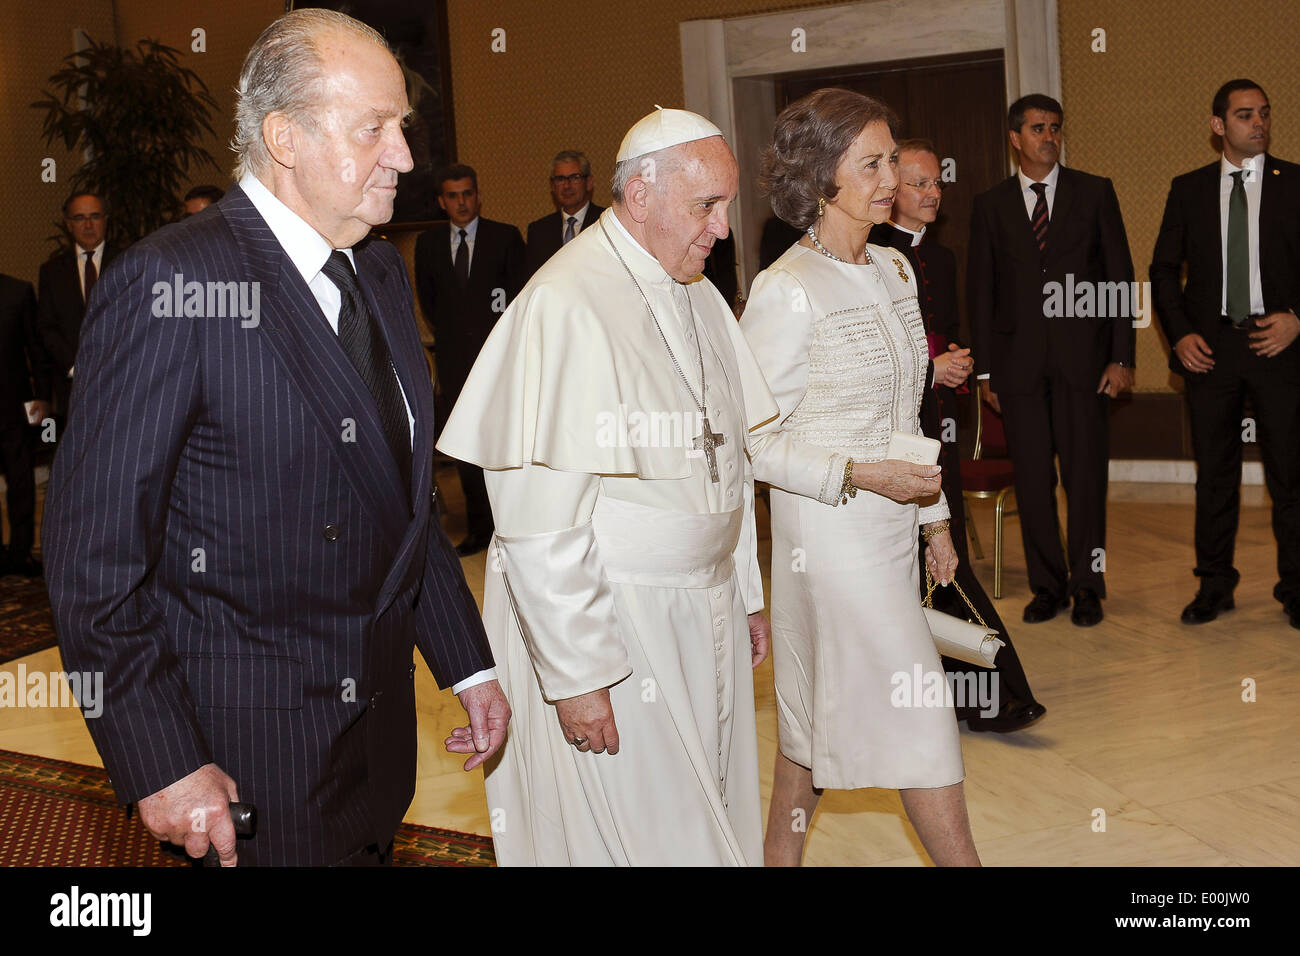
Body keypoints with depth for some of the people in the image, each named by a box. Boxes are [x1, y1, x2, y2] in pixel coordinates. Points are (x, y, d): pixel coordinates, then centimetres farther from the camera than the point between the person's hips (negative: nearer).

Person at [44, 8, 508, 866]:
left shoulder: (383, 272, 8)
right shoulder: (171, 280, -17)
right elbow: (93, 548, -17)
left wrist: (468, 663, 13)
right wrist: (161, 764, -19)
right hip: (245, 754, -7)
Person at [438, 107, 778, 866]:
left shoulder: (699, 295, 10)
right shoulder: (567, 305, -19)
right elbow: (539, 520, -21)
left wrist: (748, 595, 18)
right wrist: (576, 674, -19)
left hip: (708, 621, 8)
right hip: (612, 629, -8)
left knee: (715, 823, 15)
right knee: (640, 837, 3)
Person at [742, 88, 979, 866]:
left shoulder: (894, 270, 9)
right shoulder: (786, 291, -16)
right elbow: (752, 441, -14)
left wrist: (934, 515, 16)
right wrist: (857, 476, -21)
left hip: (891, 525, 8)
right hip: (829, 532, -7)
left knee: (820, 714, 17)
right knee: (919, 715, 0)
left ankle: (781, 853, 32)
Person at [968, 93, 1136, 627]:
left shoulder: (1095, 193, 7)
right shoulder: (990, 206, 9)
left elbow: (1120, 276, 4)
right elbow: (980, 290, 9)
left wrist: (1122, 357, -3)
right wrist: (985, 369, 4)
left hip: (1082, 357, -1)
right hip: (1019, 361, 1)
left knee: (1086, 476, 0)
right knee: (1032, 480, 4)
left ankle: (1087, 587, 12)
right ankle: (1047, 586, 16)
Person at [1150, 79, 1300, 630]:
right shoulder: (1188, 189, 9)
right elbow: (1164, 269, 8)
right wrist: (1179, 334, -3)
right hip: (1209, 347, 2)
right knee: (1214, 474, 8)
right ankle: (1214, 585, 18)